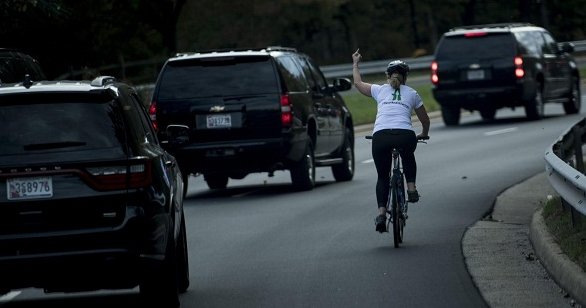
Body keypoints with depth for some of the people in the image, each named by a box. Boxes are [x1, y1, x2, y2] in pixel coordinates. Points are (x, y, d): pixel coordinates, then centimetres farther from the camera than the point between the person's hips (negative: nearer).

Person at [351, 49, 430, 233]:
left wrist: (355, 64, 54)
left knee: (382, 176, 15)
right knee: (408, 157, 37)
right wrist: (424, 134, 52)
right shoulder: (412, 94, 21)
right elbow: (425, 120, 32)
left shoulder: (380, 90, 20)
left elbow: (358, 83, 38)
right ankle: (411, 187, 21)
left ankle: (381, 212, 0)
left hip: (380, 136, 0)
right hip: (405, 135, 0)